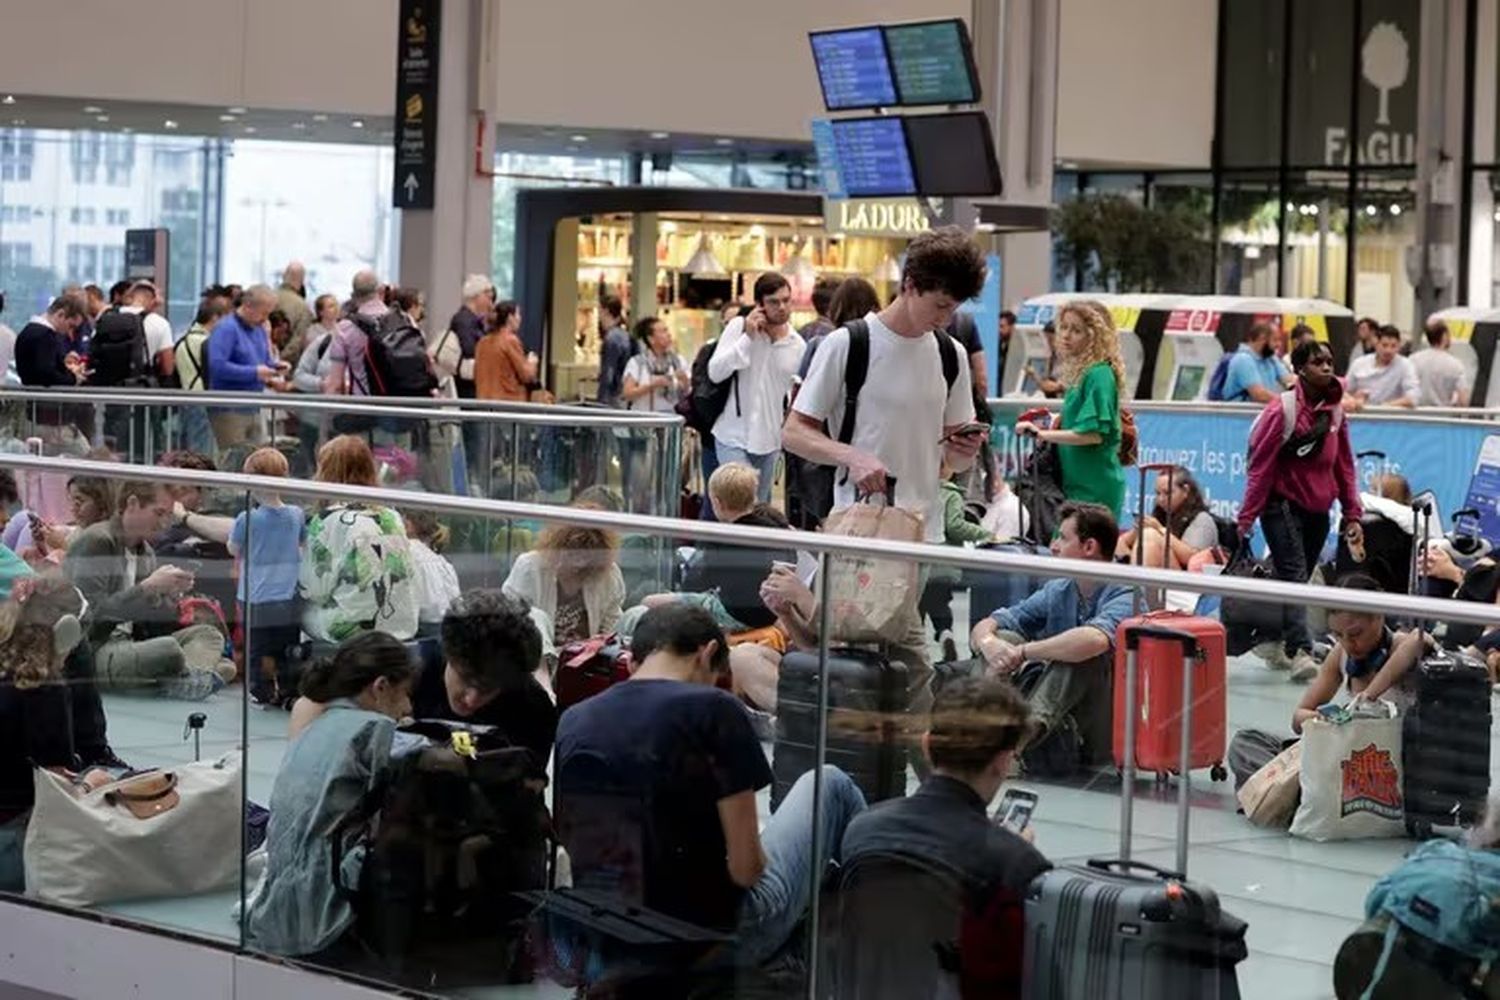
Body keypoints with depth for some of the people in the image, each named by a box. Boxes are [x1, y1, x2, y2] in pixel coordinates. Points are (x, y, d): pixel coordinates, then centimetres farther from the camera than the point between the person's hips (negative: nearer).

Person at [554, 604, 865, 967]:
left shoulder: (571, 723, 0)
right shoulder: (713, 710, -17)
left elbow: (568, 841, 11)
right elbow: (746, 868, -18)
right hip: (715, 934, -6)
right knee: (830, 785, 19)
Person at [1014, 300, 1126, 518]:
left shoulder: (1099, 375, -13)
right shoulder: (1079, 373, 14)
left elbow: (1093, 434, -20)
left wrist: (1041, 434, -20)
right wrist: (1058, 423, 11)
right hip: (1077, 484, 9)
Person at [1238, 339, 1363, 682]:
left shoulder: (1335, 411, 8)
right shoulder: (1282, 410, -11)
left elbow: (1344, 466, 15)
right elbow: (1260, 467, -10)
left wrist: (1352, 515, 11)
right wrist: (1247, 518, -12)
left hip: (1319, 509, 6)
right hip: (1283, 506, -6)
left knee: (1298, 578, 9)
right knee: (1294, 576, -15)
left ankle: (1277, 645, 19)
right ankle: (1300, 651, -24)